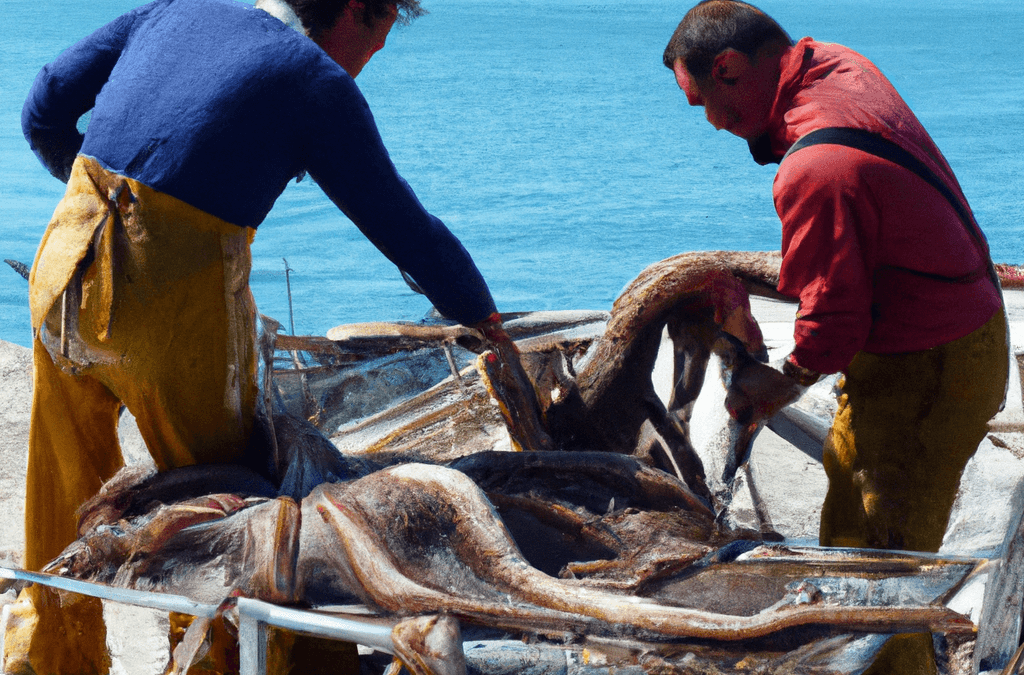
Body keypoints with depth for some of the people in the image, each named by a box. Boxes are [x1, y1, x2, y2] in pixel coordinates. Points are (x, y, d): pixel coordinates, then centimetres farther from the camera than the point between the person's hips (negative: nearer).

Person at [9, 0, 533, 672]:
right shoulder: (320, 85, -1)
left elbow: (44, 110, 15)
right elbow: (406, 228, 2)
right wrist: (488, 322, 16)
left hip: (63, 266, 6)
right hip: (177, 305, -6)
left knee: (66, 489, 22)